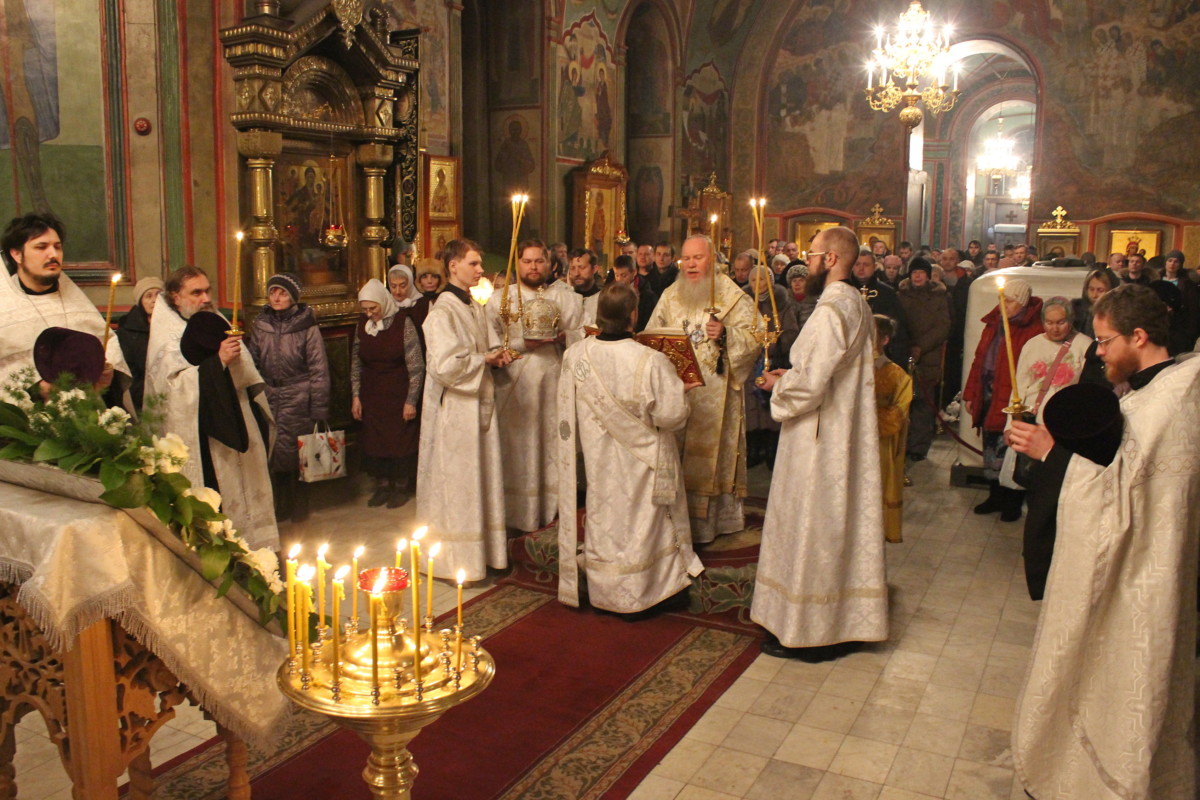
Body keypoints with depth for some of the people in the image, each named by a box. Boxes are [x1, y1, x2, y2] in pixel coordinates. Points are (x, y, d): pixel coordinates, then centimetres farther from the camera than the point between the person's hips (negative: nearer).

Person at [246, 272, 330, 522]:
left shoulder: (307, 327, -5)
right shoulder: (260, 325, 7)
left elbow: (319, 370, -7)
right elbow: (251, 363, 12)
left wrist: (319, 410, -10)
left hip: (298, 401, -3)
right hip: (268, 401, 4)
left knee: (295, 455, 3)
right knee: (271, 454, 6)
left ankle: (298, 506, 21)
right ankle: (279, 506, 25)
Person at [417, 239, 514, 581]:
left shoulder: (474, 307, 11)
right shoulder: (442, 311, -15)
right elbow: (444, 365, -24)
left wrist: (498, 353, 0)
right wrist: (484, 358, -13)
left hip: (480, 402, 8)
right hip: (455, 408, -8)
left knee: (482, 479, 13)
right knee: (457, 483, 0)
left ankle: (482, 549, 25)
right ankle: (455, 560, 12)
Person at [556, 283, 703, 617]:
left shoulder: (575, 355, -13)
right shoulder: (652, 362, -25)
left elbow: (567, 412, 0)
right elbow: (671, 416, -20)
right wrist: (680, 389, -1)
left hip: (598, 461, 4)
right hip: (642, 462, -3)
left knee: (605, 516, 20)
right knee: (641, 520, 13)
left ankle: (604, 587, 34)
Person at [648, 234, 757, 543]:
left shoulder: (732, 296, -2)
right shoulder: (670, 296, 13)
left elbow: (754, 337, -9)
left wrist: (726, 335, -26)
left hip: (714, 393, -4)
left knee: (709, 454, 0)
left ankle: (707, 522, 10)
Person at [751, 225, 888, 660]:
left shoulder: (830, 309, -21)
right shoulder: (858, 304, 10)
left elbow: (810, 382, -26)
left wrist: (779, 385, -6)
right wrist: (791, 377, 10)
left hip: (818, 440, -10)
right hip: (846, 438, 10)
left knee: (810, 529, 1)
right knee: (838, 525, 16)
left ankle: (809, 630, 13)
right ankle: (843, 622, 28)